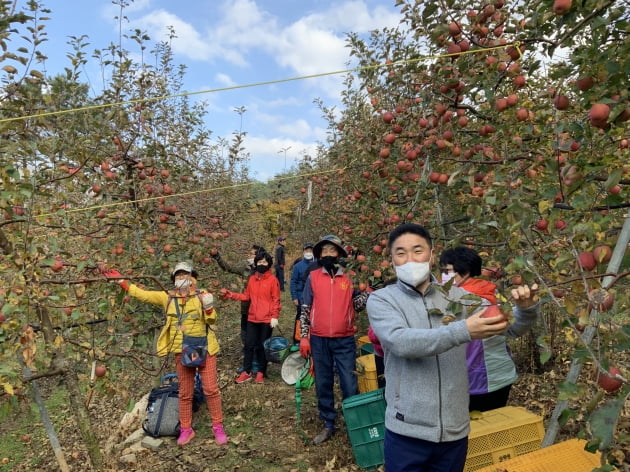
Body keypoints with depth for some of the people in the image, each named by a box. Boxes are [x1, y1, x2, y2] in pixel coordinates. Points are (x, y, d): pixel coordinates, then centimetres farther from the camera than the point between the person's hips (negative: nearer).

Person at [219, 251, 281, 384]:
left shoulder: (273, 280, -7)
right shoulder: (252, 279, 7)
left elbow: (276, 300, -8)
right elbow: (246, 296, 8)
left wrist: (274, 316, -14)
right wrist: (229, 294, 2)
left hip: (267, 320, -4)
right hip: (252, 319, 4)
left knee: (263, 346, 6)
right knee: (249, 345, 7)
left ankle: (261, 373, 21)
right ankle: (246, 372, 19)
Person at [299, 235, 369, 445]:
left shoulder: (349, 278, 2)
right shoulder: (313, 277, 1)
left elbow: (357, 304, 5)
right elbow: (305, 309, 2)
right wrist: (303, 337, -2)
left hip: (345, 340, 0)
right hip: (319, 340, 1)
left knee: (349, 384, 3)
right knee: (323, 384, 11)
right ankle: (328, 425, 26)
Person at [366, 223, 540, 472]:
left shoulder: (456, 296, 3)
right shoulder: (381, 300, -7)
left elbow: (506, 326, 3)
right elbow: (402, 342, -24)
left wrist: (526, 308, -18)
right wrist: (463, 331, -33)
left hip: (454, 431, 3)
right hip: (407, 432, -3)